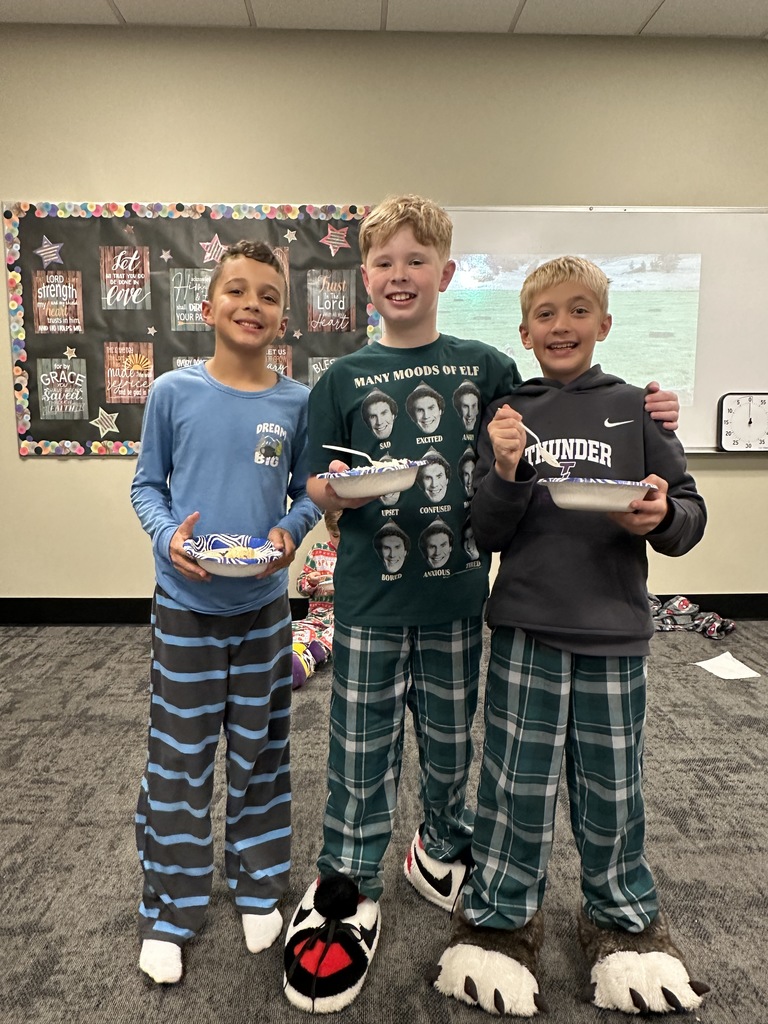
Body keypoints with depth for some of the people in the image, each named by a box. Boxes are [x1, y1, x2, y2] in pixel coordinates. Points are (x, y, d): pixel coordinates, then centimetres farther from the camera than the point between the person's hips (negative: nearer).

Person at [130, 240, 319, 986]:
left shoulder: (296, 403, -3)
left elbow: (307, 494, 5)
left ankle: (258, 890, 39)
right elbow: (146, 485, 1)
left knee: (259, 752, 16)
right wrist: (167, 536, -17)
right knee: (178, 760, 9)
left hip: (264, 603, 2)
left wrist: (290, 533, -14)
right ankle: (168, 913, 31)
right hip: (186, 603, -1)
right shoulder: (173, 392, -6)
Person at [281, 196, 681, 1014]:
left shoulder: (487, 368, 3)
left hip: (456, 593, 2)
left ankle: (444, 850, 46)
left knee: (450, 740, 18)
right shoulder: (343, 379, 1)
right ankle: (345, 894, 30)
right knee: (361, 750, 8)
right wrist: (337, 490, -23)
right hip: (370, 596, -1)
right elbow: (317, 486, 1)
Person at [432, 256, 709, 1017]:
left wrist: (663, 517, -18)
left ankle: (623, 915, 40)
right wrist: (505, 474, -17)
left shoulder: (634, 409, 4)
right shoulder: (508, 416, 3)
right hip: (526, 626, 0)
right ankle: (500, 917, 31)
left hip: (613, 627, 1)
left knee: (611, 783, 14)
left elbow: (689, 512, 4)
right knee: (518, 782, 8)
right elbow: (488, 536, 0)